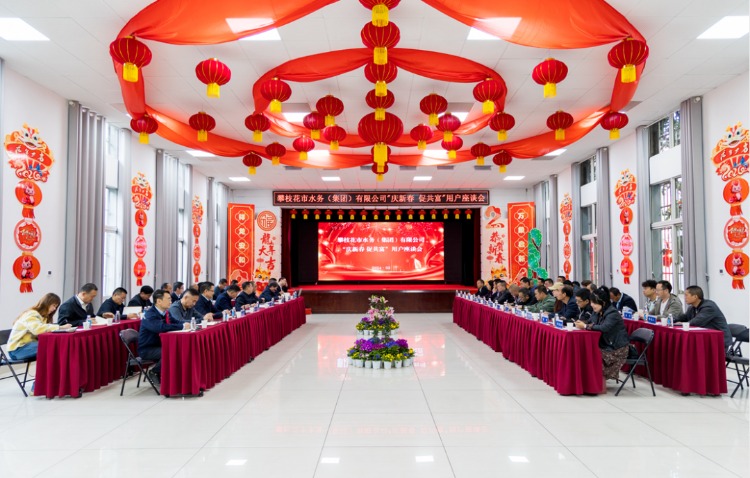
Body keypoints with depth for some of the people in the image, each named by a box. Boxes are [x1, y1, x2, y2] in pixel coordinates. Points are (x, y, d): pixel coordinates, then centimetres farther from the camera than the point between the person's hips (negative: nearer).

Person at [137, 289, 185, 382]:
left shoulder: (165, 313, 4)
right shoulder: (150, 315, -21)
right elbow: (161, 327, -39)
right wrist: (182, 327, -34)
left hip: (159, 345, 8)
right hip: (147, 349, -8)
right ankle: (154, 372, -3)